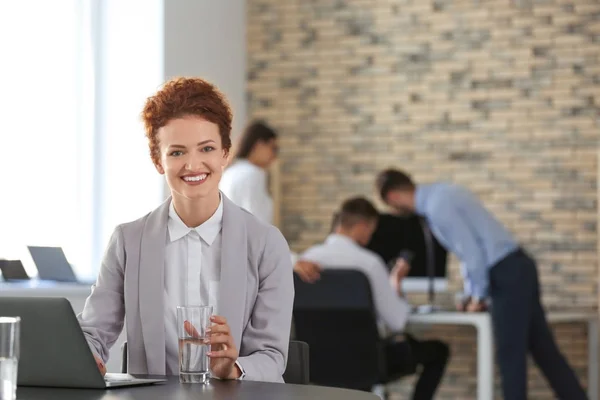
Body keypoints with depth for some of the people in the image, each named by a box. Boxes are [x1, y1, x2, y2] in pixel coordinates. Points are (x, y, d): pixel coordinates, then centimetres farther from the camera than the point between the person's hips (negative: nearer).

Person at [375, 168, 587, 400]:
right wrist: (471, 293, 22)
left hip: (506, 274, -10)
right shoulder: (441, 194, 16)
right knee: (542, 349, 11)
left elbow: (471, 251, -17)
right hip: (517, 268, 10)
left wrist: (478, 297, -5)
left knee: (510, 354, -1)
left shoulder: (437, 206, -15)